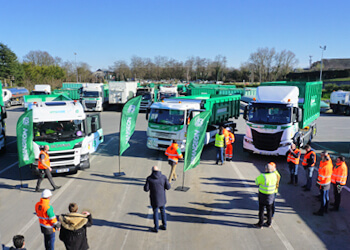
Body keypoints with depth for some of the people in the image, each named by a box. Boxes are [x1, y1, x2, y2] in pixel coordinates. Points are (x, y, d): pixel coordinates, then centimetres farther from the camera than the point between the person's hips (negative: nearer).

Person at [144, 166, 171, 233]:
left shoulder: (149, 178, -14)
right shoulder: (163, 177, -10)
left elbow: (146, 189, -10)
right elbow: (168, 187, -6)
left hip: (154, 199, -2)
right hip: (162, 198, 2)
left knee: (155, 212, 12)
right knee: (163, 211, 20)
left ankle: (156, 228, 20)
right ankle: (164, 225, 31)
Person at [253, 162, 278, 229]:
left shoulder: (263, 176, -25)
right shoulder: (274, 175, -7)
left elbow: (257, 181, -9)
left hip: (263, 195, -6)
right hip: (271, 195, 6)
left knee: (261, 209, 6)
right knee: (269, 209, 17)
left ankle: (260, 224, 14)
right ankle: (268, 223, 29)